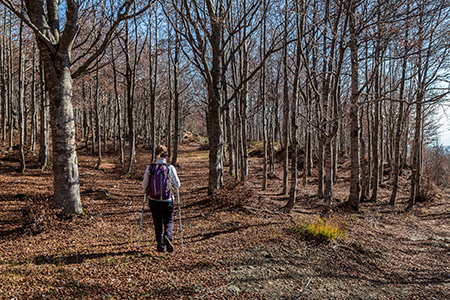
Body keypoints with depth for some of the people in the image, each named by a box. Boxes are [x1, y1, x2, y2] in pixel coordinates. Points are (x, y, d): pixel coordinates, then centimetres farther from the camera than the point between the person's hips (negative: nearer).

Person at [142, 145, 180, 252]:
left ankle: (160, 246, 20)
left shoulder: (150, 167, -6)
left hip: (153, 200, 2)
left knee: (157, 223, 16)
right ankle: (168, 236, -15)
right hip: (167, 200, -2)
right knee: (168, 221, 13)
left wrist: (147, 191, 21)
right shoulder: (170, 168, -11)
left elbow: (144, 186, -1)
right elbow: (177, 185, -6)